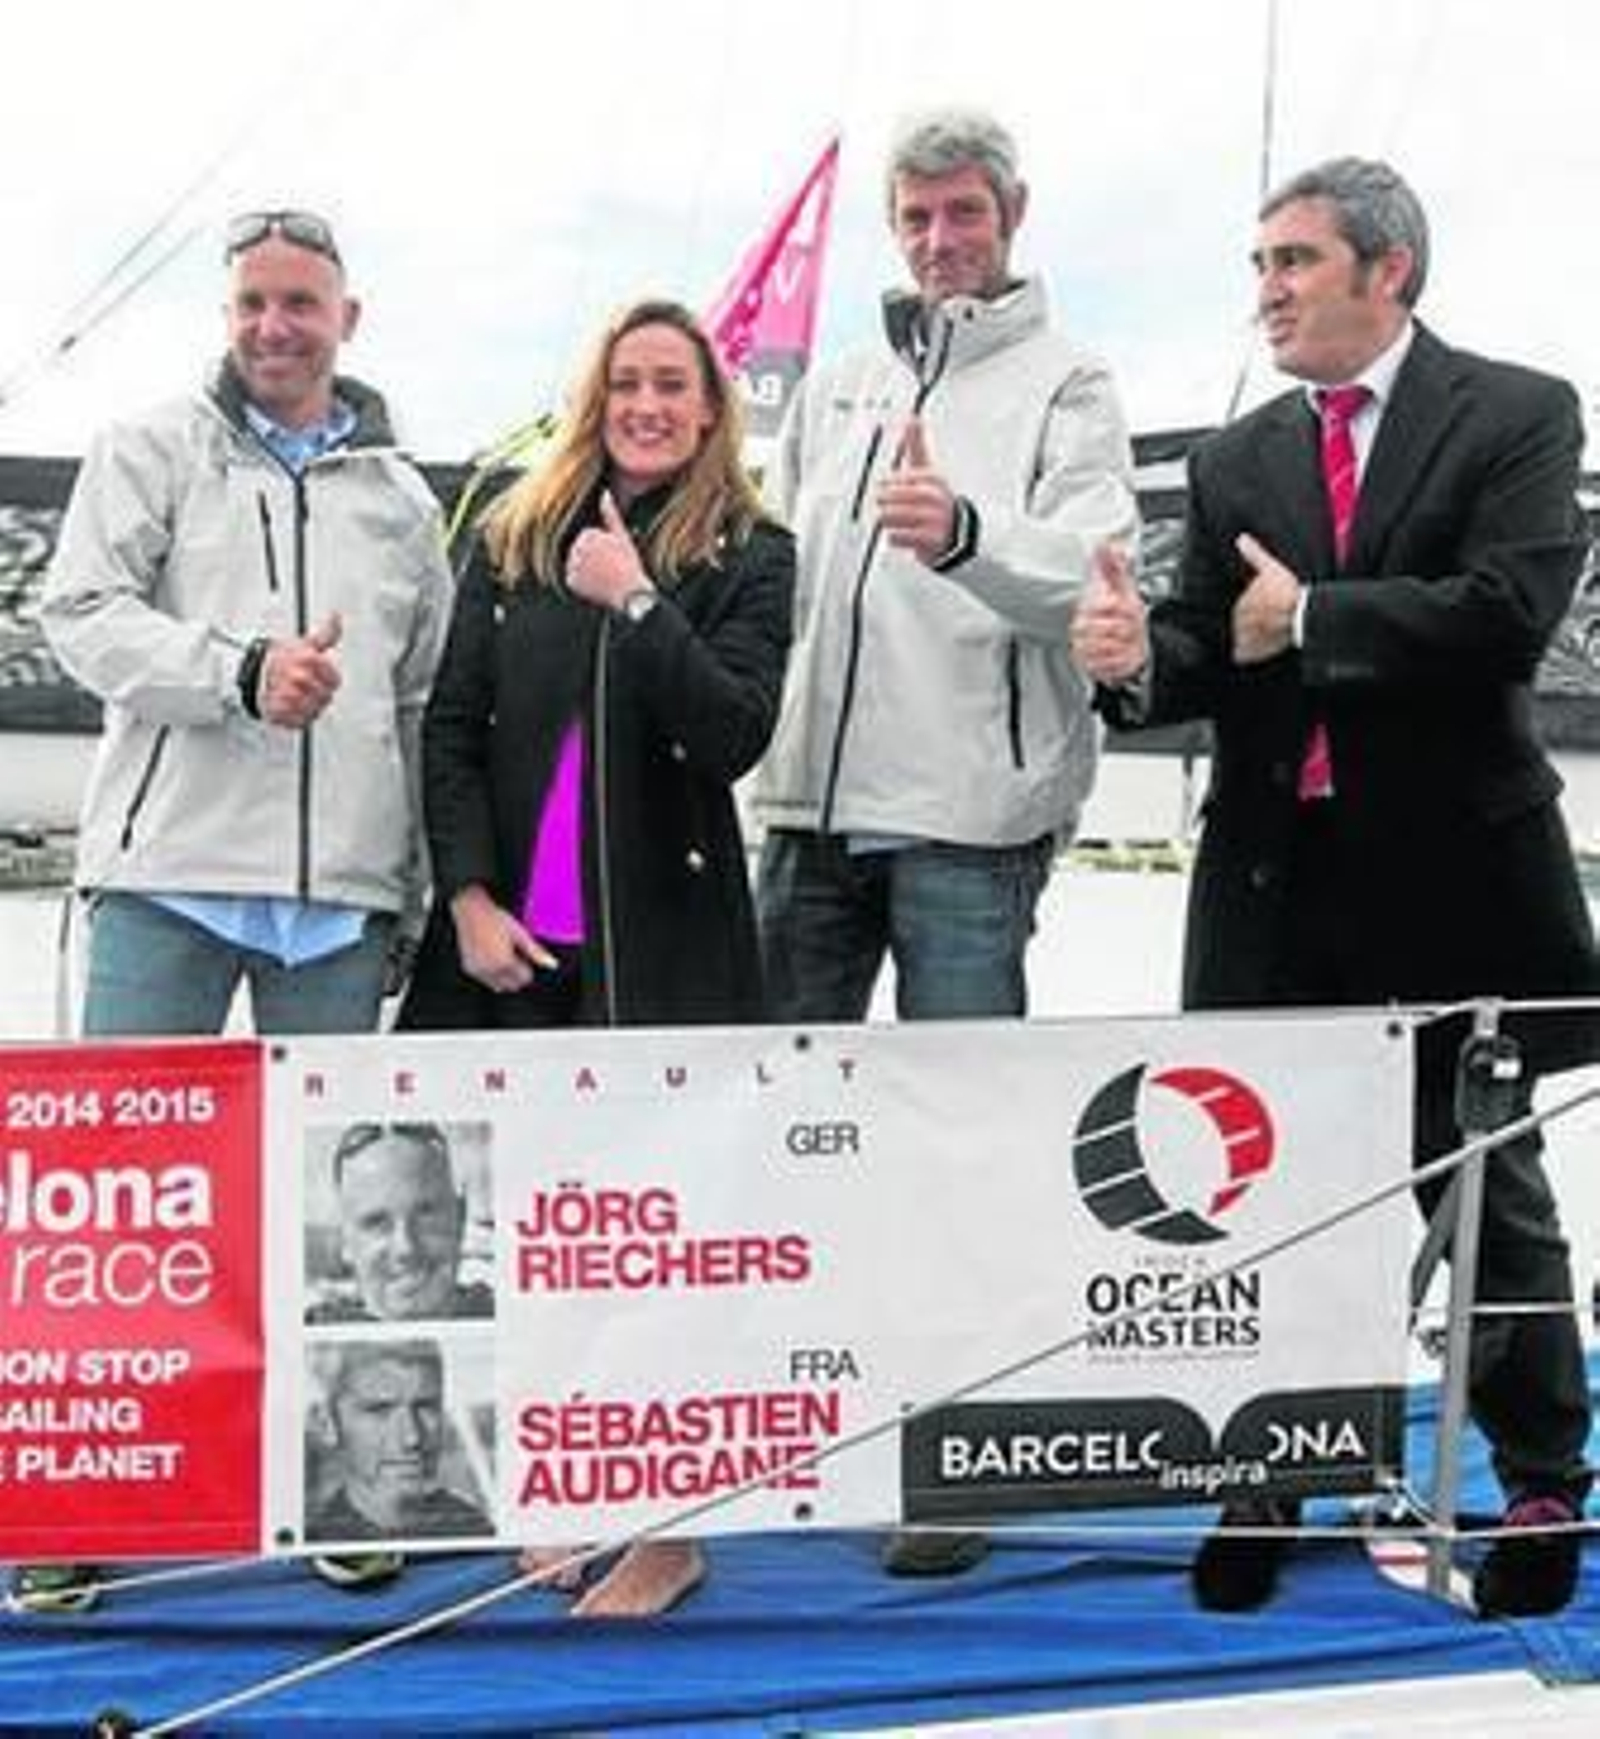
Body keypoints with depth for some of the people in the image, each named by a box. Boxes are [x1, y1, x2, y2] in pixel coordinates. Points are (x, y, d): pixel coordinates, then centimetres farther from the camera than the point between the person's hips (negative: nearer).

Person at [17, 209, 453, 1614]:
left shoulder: (399, 495, 17)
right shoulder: (153, 453, 8)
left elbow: (429, 699, 19)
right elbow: (84, 615, -5)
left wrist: (414, 888, 13)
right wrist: (242, 672, -19)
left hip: (341, 892, 3)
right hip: (171, 872, -3)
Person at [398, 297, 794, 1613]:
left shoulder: (751, 557, 1)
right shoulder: (512, 539, 10)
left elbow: (736, 734, -11)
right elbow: (451, 728, 7)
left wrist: (635, 600, -18)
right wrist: (471, 899, -3)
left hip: (662, 938, -3)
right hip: (510, 937, 4)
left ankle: (668, 1528, 9)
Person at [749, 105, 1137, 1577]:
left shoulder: (1063, 383, 1)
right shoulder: (835, 389, 18)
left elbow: (1090, 565, -16)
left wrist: (967, 534, -36)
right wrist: (758, 738, 12)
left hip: (970, 817, -5)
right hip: (815, 804, 6)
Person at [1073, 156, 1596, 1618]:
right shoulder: (1235, 465, 11)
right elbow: (1211, 654, 4)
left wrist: (1309, 620, -12)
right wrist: (1142, 656, -18)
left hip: (1450, 878, -3)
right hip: (1275, 883, 4)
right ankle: (1268, 1486, 22)